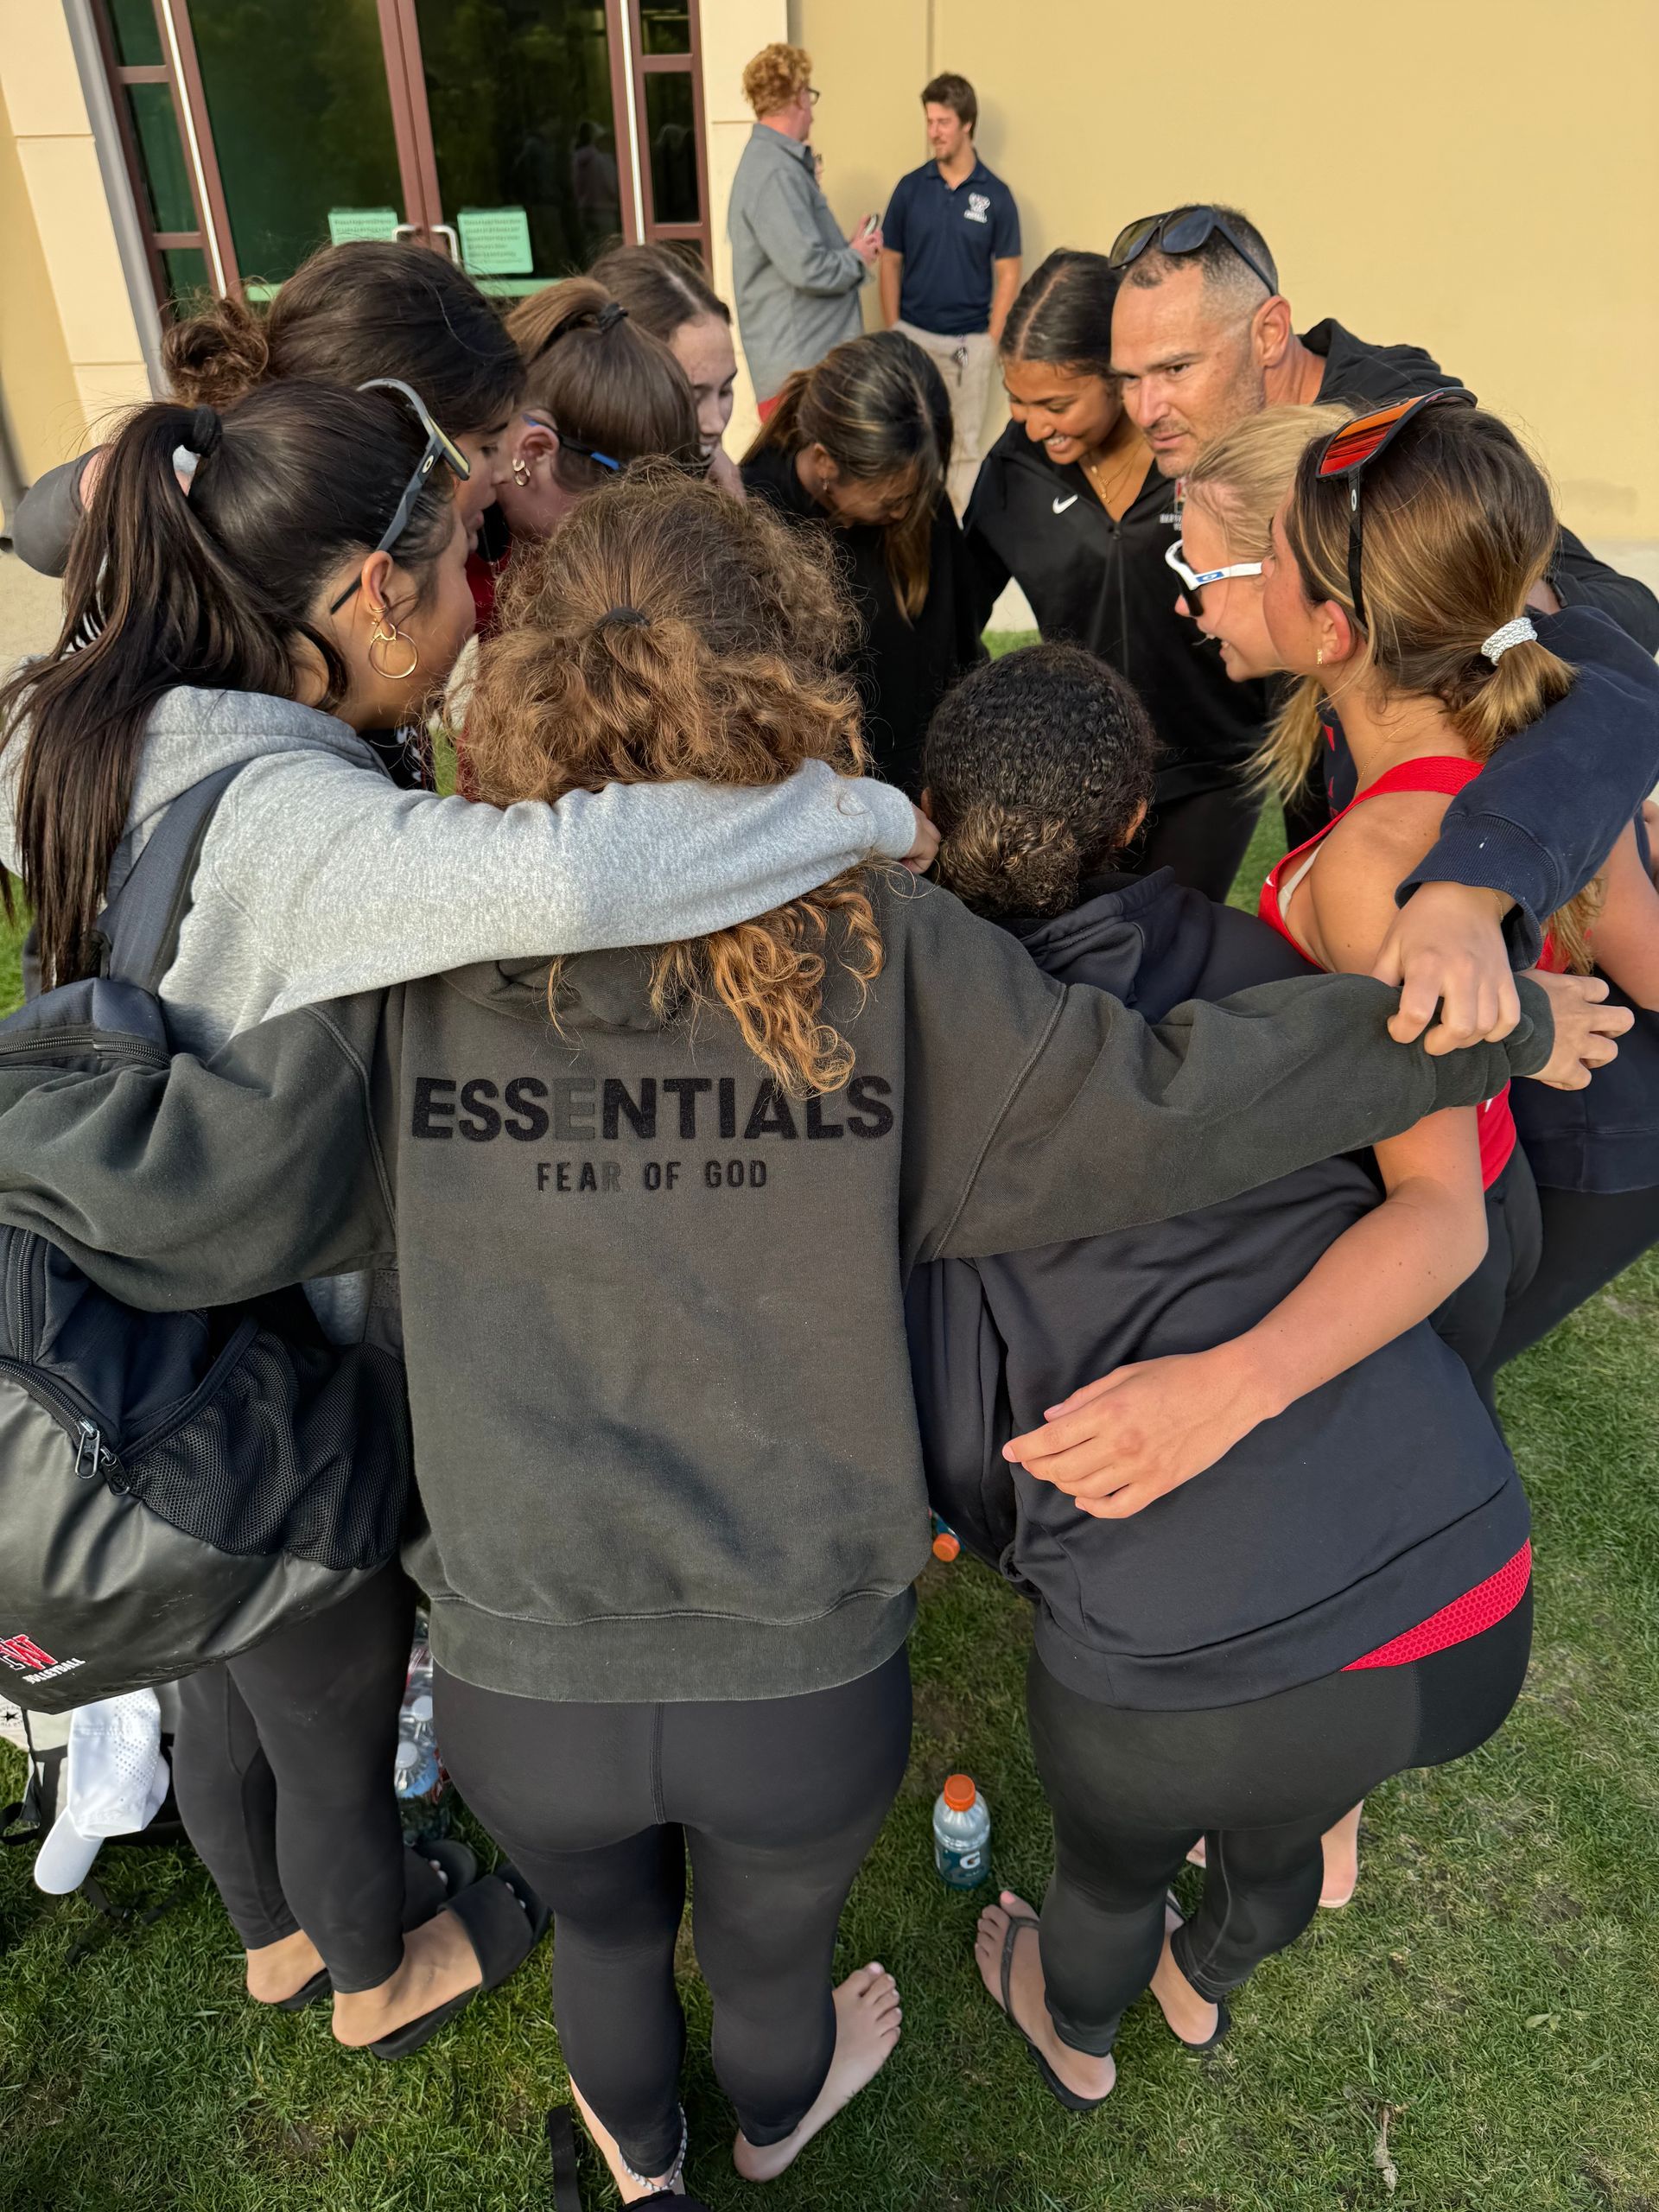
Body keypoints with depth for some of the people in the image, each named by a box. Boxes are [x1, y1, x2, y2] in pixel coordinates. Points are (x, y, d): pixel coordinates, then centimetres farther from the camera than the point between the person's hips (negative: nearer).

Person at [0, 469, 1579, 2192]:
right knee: (770, 1947, 34)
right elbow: (1163, 1109, -13)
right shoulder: (883, 954, -16)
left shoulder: (423, 958, -14)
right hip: (808, 1682, 0)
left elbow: (175, 1197, -14)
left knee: (602, 1927, 36)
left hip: (519, 1680, 1)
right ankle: (775, 2119, 69)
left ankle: (637, 2149, 69)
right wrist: (1495, 1017, 1)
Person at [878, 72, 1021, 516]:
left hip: (970, 340, -1)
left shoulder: (996, 195, -2)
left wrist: (992, 338, -6)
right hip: (914, 335, 1)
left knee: (968, 443, 6)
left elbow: (1007, 273, 0)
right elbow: (889, 262, 5)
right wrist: (892, 331, -1)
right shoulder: (910, 188, 1)